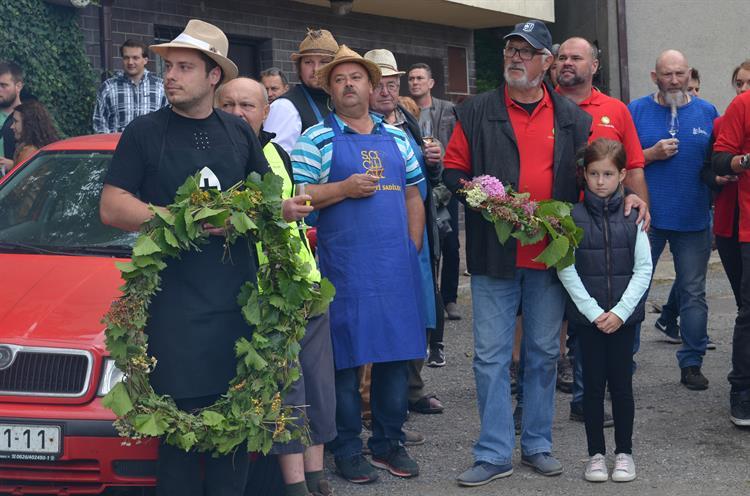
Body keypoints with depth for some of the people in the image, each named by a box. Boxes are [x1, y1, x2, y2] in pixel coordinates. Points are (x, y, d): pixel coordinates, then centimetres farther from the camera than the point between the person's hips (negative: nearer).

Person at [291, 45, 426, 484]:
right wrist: (345, 188, -14)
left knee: (398, 354, 6)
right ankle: (348, 449, 10)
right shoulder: (316, 138, 2)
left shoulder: (396, 136, 15)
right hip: (345, 264, -4)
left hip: (397, 265, 4)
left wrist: (413, 248, 7)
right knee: (347, 356, -1)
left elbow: (413, 195, 17)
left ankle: (389, 443, 19)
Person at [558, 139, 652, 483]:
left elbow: (643, 268, -1)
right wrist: (593, 311, -10)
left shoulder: (632, 215, 0)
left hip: (623, 315, 0)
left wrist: (620, 311, -9)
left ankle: (624, 452, 19)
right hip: (587, 315, 0)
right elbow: (566, 269, -4)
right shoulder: (573, 216, -2)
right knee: (593, 384, 5)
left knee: (621, 383, 5)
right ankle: (596, 453, 16)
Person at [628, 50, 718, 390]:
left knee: (693, 293, 7)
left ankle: (692, 363, 16)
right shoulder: (636, 111, 1)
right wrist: (652, 154, -13)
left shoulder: (707, 113, 8)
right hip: (647, 217, -2)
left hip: (694, 218, 2)